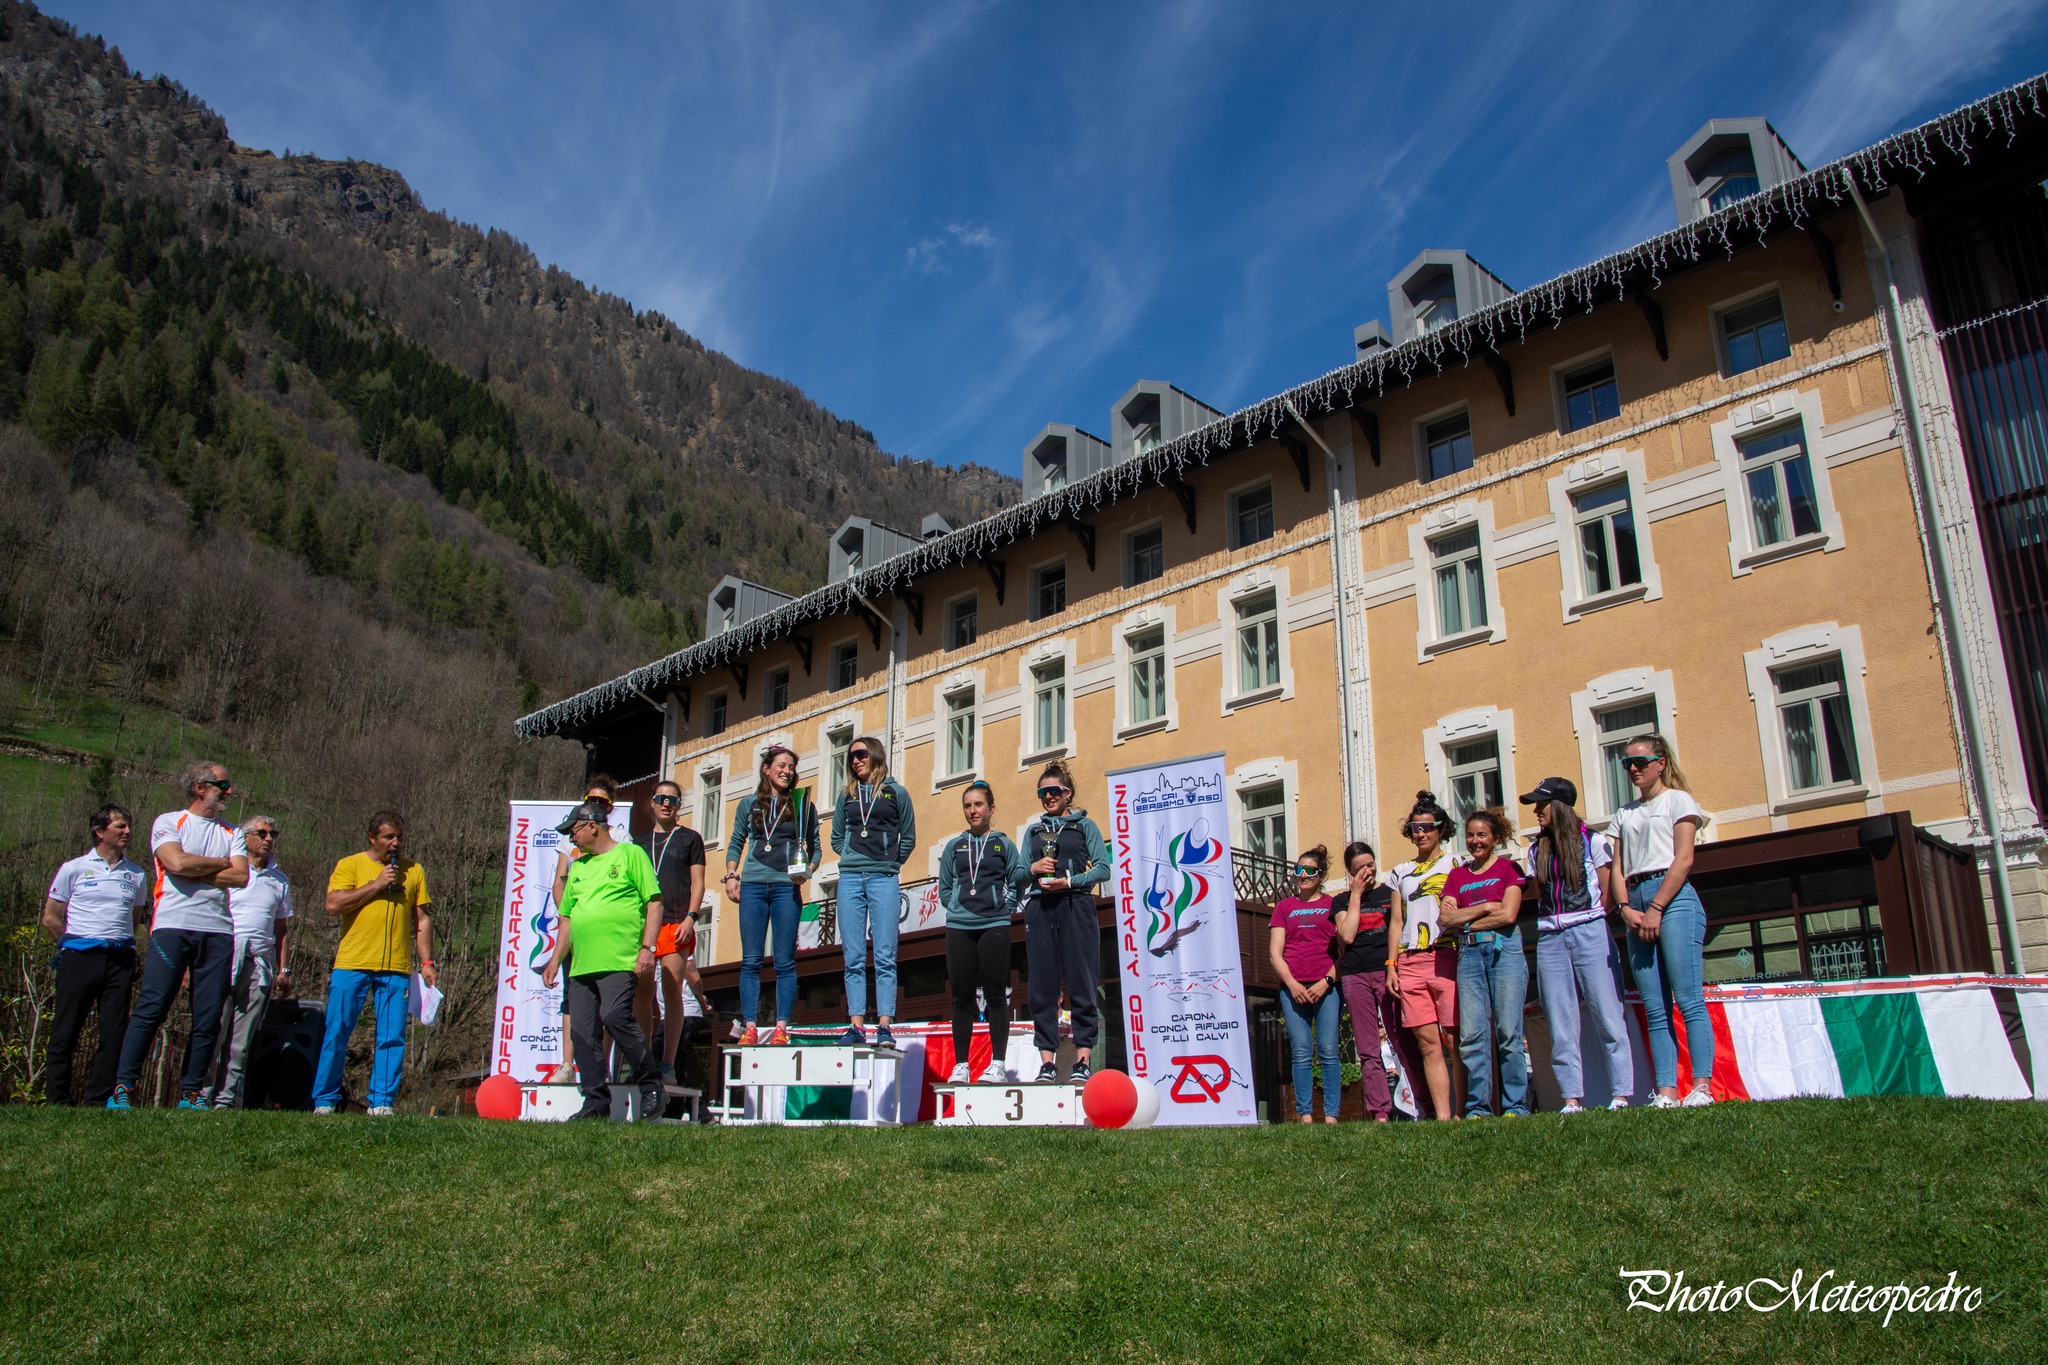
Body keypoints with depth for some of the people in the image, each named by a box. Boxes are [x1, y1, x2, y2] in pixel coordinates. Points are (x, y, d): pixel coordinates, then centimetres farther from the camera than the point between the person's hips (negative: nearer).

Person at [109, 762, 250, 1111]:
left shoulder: (232, 833, 17)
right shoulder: (168, 822, 7)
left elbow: (241, 877, 2)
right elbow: (178, 863, -12)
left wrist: (195, 872, -6)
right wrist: (222, 863, 2)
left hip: (218, 931, 4)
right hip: (173, 926, -4)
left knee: (208, 1019, 2)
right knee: (150, 1010, -8)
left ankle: (192, 1092, 9)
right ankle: (123, 1088, -1)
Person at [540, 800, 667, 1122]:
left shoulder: (630, 854, 3)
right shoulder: (578, 867, 23)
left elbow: (654, 902, -3)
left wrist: (647, 948, -12)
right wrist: (556, 959, 19)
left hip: (619, 960, -7)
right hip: (581, 963, 7)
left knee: (615, 1016, -20)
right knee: (583, 1033, 1)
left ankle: (653, 1088, -7)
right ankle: (596, 1101, 9)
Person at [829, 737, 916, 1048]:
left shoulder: (896, 792, 8)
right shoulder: (847, 795, 17)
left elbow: (908, 838, 11)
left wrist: (889, 862, 5)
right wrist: (854, 857, 7)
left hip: (884, 880, -3)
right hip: (850, 879, 3)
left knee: (885, 957, -7)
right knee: (854, 958, 0)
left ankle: (885, 1026, -8)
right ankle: (856, 1025, 1)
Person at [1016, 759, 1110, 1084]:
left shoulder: (1084, 825, 12)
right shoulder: (1033, 831, 21)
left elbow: (1104, 868, 0)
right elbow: (1018, 879, 17)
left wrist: (1069, 881, -12)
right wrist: (1033, 869, -4)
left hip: (1075, 907, -3)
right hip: (1040, 909, 3)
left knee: (1080, 984, -6)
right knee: (1042, 986, -1)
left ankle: (1082, 1062, -5)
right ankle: (1047, 1063, 1)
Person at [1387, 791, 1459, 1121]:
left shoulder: (1455, 864, 10)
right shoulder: (1401, 872, 21)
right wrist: (1391, 964, 10)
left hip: (1446, 958, -3)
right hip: (1410, 963, 4)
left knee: (1454, 1040, -7)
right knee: (1428, 1042, -2)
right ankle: (1442, 1115, -3)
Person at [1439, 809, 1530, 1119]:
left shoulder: (1508, 867, 7)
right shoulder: (1457, 875, 18)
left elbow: (1508, 915, -6)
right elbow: (1445, 918, 5)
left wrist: (1464, 919, 0)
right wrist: (1485, 908, -4)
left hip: (1504, 948, -3)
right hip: (1468, 954, 3)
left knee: (1509, 1031, -7)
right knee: (1471, 1034, -4)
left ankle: (1516, 1106, -1)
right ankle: (1478, 1108, 0)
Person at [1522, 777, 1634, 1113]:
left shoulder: (1592, 841, 2)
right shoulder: (1536, 850, 15)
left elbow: (1608, 895, 2)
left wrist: (1586, 919, 2)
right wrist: (1556, 919, 6)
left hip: (1589, 933, -4)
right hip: (1550, 940, 4)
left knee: (1607, 1015, -5)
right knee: (1560, 1024, 1)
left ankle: (1621, 1094, -1)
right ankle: (1572, 1098, 3)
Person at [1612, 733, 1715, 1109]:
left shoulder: (1678, 800, 6)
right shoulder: (1624, 814, 23)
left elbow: (1683, 860, -5)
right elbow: (1618, 867, 15)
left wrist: (1656, 908, -12)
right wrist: (1627, 908, -3)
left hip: (1673, 898, -6)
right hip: (1637, 903, 6)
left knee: (1688, 999, -11)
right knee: (1655, 1008, 0)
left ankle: (1702, 1086, -12)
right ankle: (1666, 1091, -1)